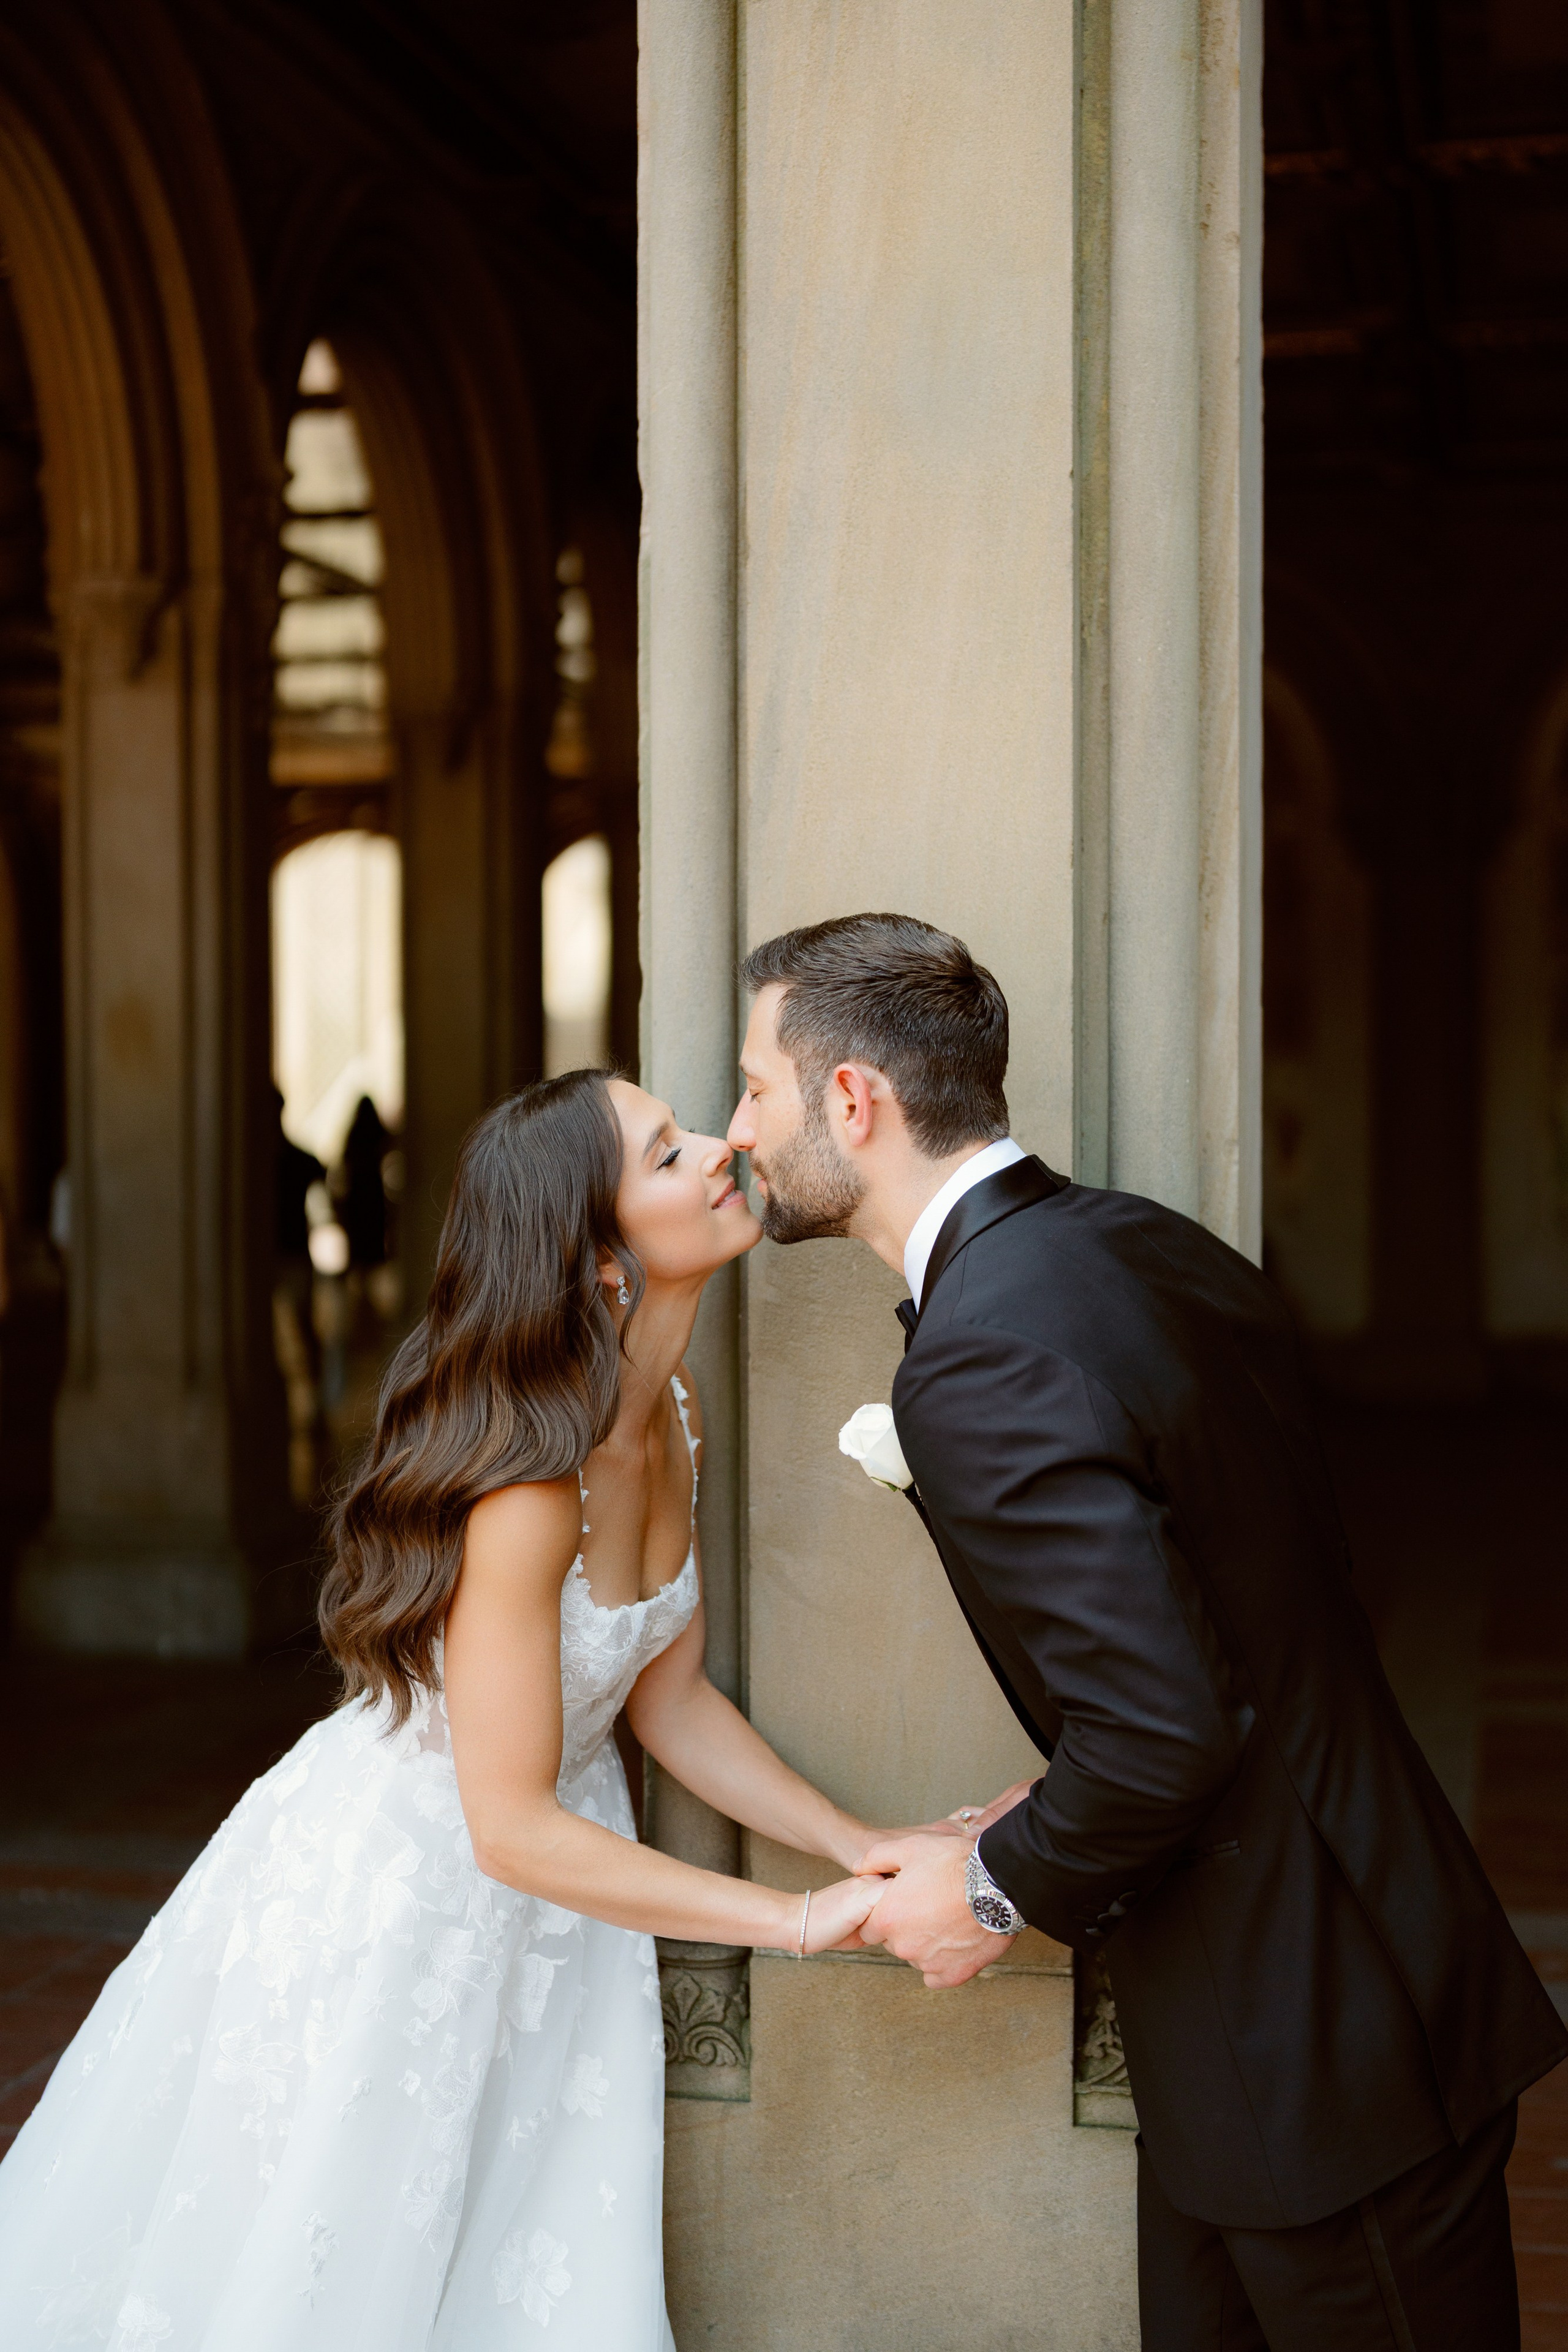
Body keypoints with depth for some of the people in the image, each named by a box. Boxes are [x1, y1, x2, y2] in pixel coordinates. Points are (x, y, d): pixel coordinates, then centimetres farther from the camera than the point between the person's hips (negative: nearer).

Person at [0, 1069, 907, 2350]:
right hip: (391, 1893, -8)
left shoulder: (673, 1414, -6)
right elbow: (511, 1827, -30)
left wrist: (870, 1852, -6)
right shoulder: (532, 1480, -32)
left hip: (555, 1890, 8)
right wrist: (800, 1918, -27)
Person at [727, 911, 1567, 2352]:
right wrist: (1060, 1816, 10)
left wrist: (1003, 1891, -10)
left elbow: (1166, 1730, -29)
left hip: (1322, 2060, -9)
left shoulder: (986, 1361, -24)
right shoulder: (1140, 1243, 5)